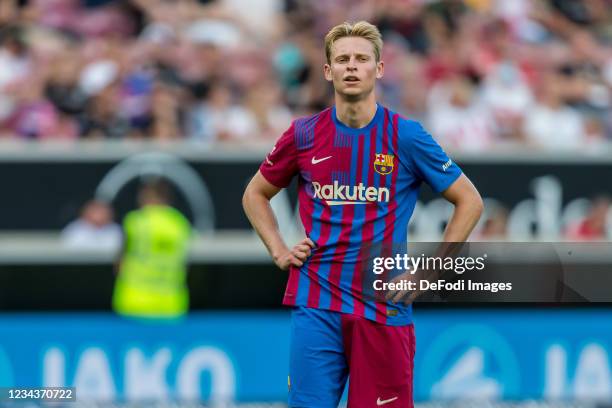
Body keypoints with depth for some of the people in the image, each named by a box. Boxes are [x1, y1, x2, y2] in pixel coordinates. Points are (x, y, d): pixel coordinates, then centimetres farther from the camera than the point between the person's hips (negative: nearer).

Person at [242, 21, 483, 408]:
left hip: (384, 307, -1)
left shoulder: (406, 136, -1)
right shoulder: (304, 134, 5)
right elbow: (256, 193, 22)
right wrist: (279, 251, 7)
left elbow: (470, 201, 6)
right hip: (317, 306, 1)